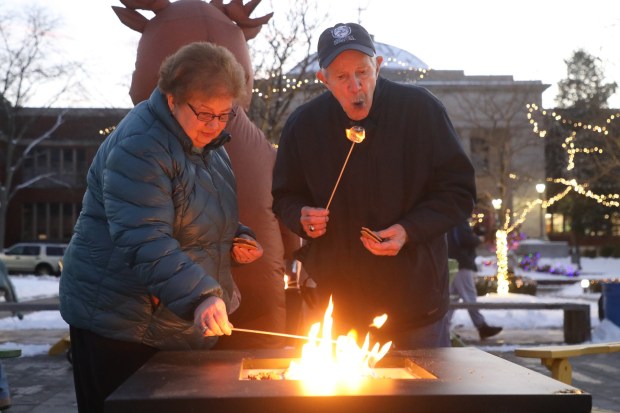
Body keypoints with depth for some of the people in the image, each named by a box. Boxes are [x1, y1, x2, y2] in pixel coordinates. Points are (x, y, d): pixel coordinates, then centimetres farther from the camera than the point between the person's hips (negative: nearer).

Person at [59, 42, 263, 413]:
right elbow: (143, 241, -32)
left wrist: (238, 238, 4)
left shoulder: (207, 141, 9)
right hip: (120, 323, -8)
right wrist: (199, 297, -41)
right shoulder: (140, 146, -22)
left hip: (189, 323, 8)